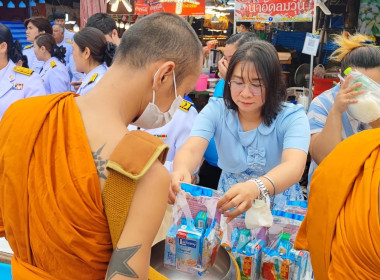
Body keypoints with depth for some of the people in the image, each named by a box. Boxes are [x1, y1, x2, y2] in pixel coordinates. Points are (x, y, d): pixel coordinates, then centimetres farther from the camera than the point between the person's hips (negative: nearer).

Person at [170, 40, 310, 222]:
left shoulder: (292, 117, -14)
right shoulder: (216, 110, -8)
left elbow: (294, 166, -31)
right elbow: (192, 149, -24)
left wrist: (255, 188, -53)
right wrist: (181, 171, -48)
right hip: (228, 207, 0)